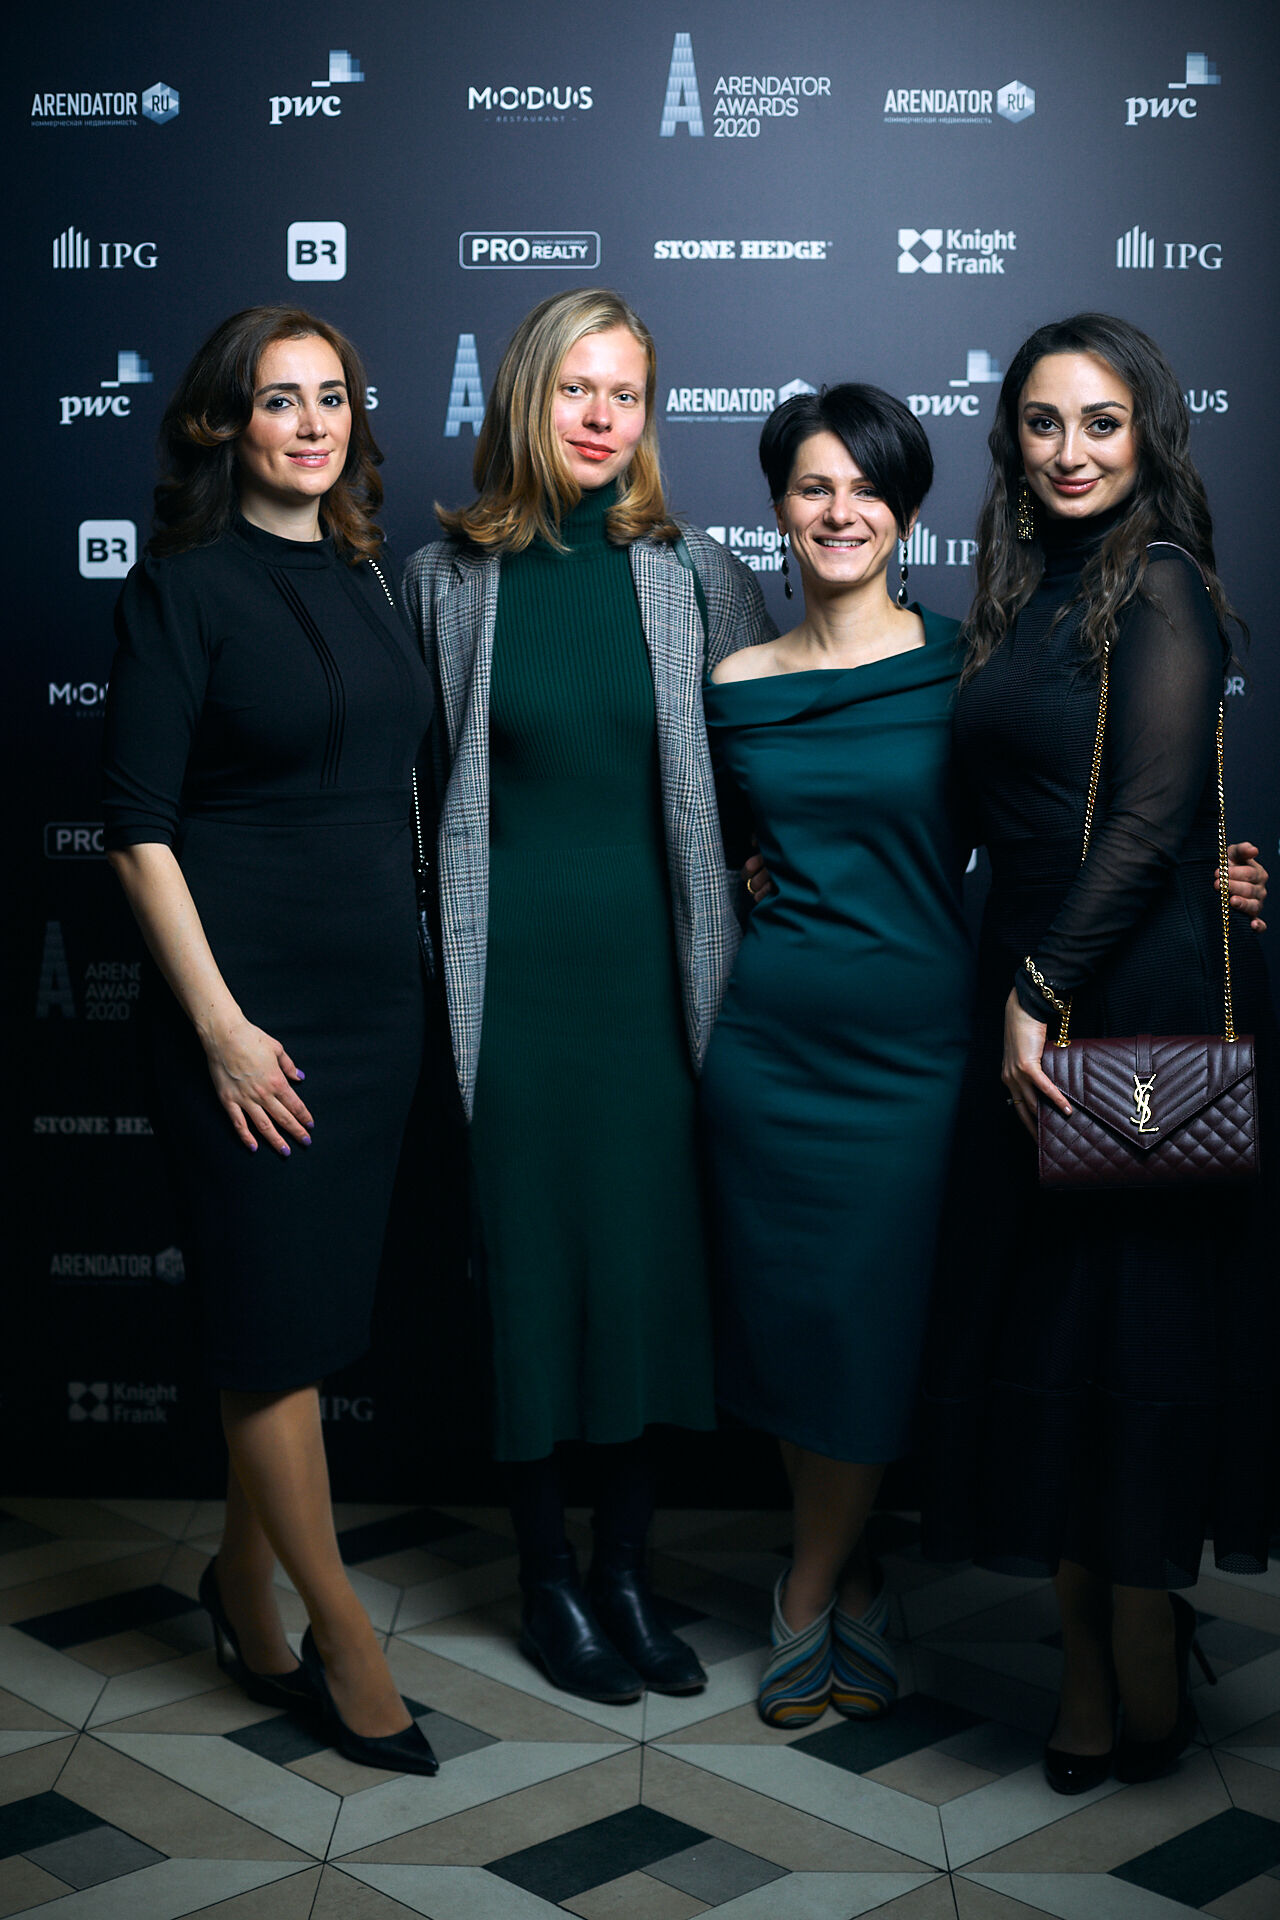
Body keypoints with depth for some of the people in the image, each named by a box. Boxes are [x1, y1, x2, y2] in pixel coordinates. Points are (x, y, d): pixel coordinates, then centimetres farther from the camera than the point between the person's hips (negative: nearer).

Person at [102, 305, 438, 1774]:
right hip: (250, 999, -6)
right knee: (278, 1315, 1)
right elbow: (138, 826, -11)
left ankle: (247, 1587, 30)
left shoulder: (363, 578, 12)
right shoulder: (184, 586, -7)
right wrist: (220, 1022, -15)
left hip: (374, 993, 7)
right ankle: (340, 1636, 15)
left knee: (310, 1306, 13)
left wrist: (411, 970, 13)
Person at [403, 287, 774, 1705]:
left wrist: (738, 948, -1)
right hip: (516, 964, -1)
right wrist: (434, 964, 2)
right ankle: (545, 1577, 22)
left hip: (656, 961, 1)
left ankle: (624, 1565, 25)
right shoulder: (448, 577, 1)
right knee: (533, 1256, 5)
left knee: (656, 1256, 7)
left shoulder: (697, 574, 3)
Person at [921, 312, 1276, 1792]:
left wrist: (1041, 993, -16)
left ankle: (1139, 1684, 14)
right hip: (1033, 997, 8)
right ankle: (1096, 1667, 21)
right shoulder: (1027, 598, 15)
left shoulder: (1158, 584, -8)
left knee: (1119, 1322, -1)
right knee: (1042, 1324, 10)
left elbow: (1151, 820, -16)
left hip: (1135, 1002, -8)